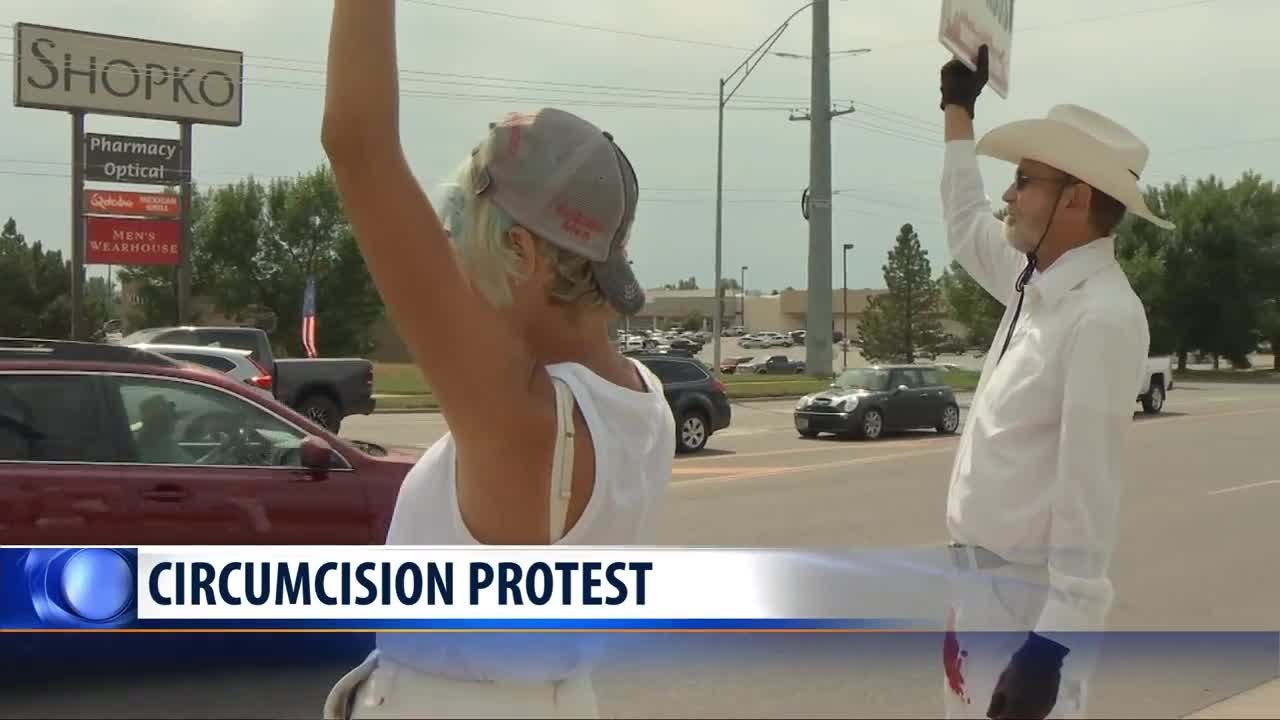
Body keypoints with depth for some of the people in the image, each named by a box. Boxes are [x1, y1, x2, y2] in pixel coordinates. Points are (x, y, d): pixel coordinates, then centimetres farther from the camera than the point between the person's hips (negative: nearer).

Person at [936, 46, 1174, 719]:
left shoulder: (1103, 318, -19)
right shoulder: (1037, 285, 7)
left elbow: (1088, 490, -22)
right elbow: (966, 229, 29)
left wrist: (1053, 645, -24)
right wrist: (958, 108, 35)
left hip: (1033, 600, -9)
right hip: (981, 583, 9)